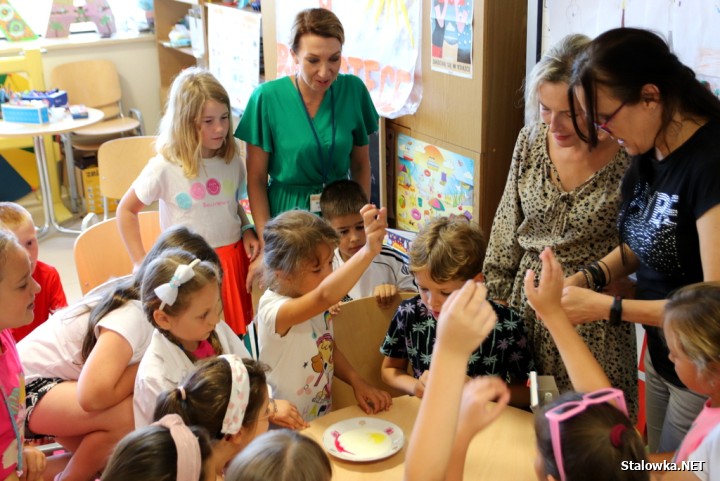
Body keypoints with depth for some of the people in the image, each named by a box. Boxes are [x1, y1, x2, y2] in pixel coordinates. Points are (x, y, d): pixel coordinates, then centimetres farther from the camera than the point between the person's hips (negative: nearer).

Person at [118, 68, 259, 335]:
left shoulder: (232, 161, 0)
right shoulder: (165, 168, -13)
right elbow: (126, 211, -2)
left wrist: (247, 231, -1)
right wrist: (141, 264, -6)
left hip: (233, 260, 4)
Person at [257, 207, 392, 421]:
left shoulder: (316, 304, 0)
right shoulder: (273, 309, -24)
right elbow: (325, 296, -43)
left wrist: (358, 382, 0)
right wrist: (368, 252, -51)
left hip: (323, 422, 6)